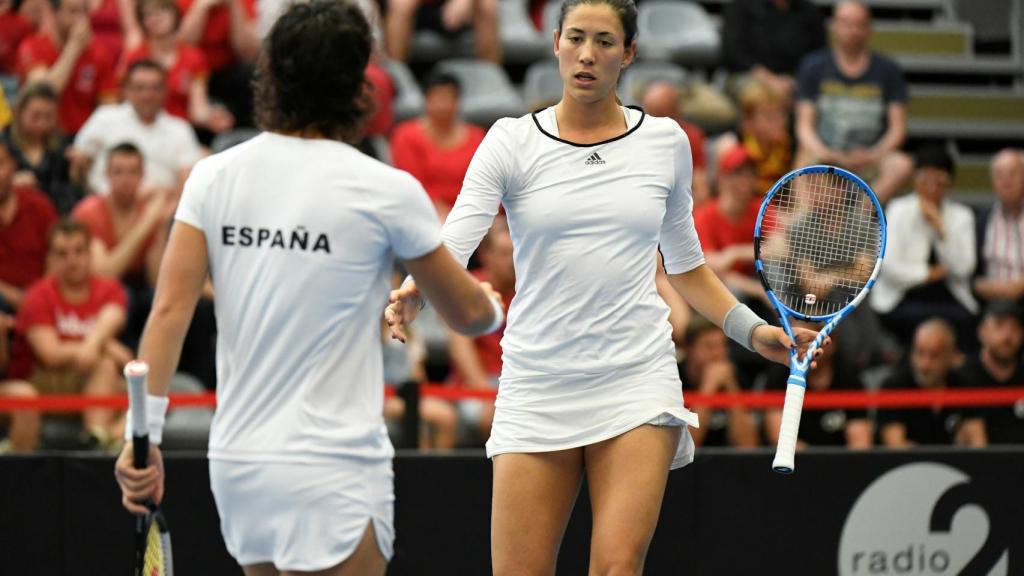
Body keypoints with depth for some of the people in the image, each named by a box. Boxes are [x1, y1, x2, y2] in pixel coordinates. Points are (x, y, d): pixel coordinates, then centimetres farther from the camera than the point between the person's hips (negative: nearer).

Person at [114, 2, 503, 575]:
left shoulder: (214, 177, 2)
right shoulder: (385, 191, -8)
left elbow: (170, 308, -4)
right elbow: (468, 312, 5)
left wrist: (144, 434, -3)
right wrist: (494, 306, 27)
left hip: (236, 463, 5)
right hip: (331, 474, -5)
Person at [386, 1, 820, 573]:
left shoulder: (665, 141, 8)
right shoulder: (512, 141, 2)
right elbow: (451, 246, -11)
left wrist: (753, 330, 11)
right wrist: (414, 293, -31)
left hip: (637, 382, 0)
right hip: (537, 390, 0)